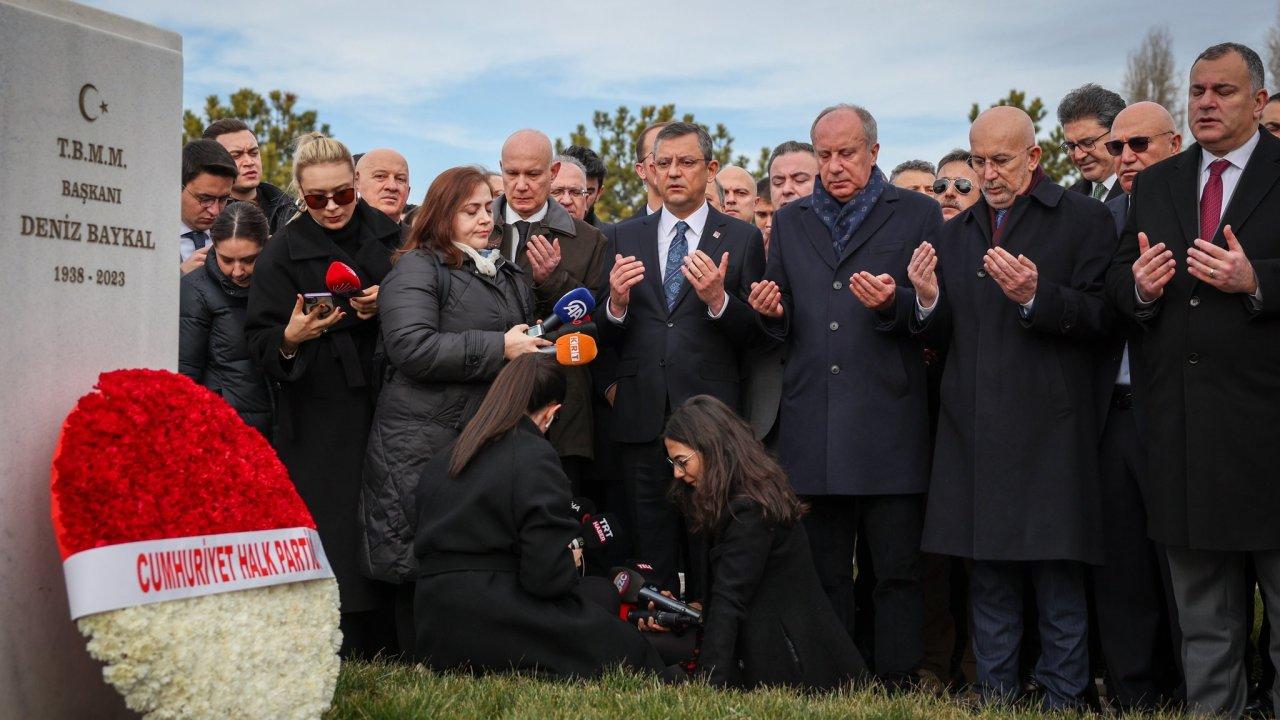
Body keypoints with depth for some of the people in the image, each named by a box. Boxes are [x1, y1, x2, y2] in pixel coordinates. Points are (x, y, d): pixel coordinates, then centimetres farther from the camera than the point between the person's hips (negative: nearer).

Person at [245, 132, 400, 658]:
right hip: (319, 422, -3)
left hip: (384, 408, 3)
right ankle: (342, 651, 4)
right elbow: (259, 343, -4)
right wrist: (290, 339, -25)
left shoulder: (386, 235, 8)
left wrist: (386, 305, -7)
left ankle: (385, 644, 16)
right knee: (331, 536, -6)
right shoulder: (283, 252, 0)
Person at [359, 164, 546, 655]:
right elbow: (411, 347, -19)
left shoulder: (507, 275, 22)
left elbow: (526, 342, 36)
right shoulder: (418, 268, -3)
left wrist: (543, 346, 12)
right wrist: (499, 348, -18)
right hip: (425, 445, -7)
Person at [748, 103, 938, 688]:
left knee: (897, 571, 2)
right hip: (813, 429, 3)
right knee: (824, 570, 11)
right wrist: (772, 311, -5)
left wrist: (895, 304, -20)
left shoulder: (918, 214, 4)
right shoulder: (790, 222, 16)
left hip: (889, 425, -3)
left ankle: (899, 683, 13)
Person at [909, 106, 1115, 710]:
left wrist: (1036, 297, -23)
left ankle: (1062, 700, 14)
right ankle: (994, 699, 22)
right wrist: (929, 301, -6)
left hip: (1049, 432, -4)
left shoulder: (1083, 220, 1)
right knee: (988, 583, 11)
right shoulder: (955, 234, 16)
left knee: (1059, 581, 1)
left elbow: (1102, 319, -8)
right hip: (974, 432, 5)